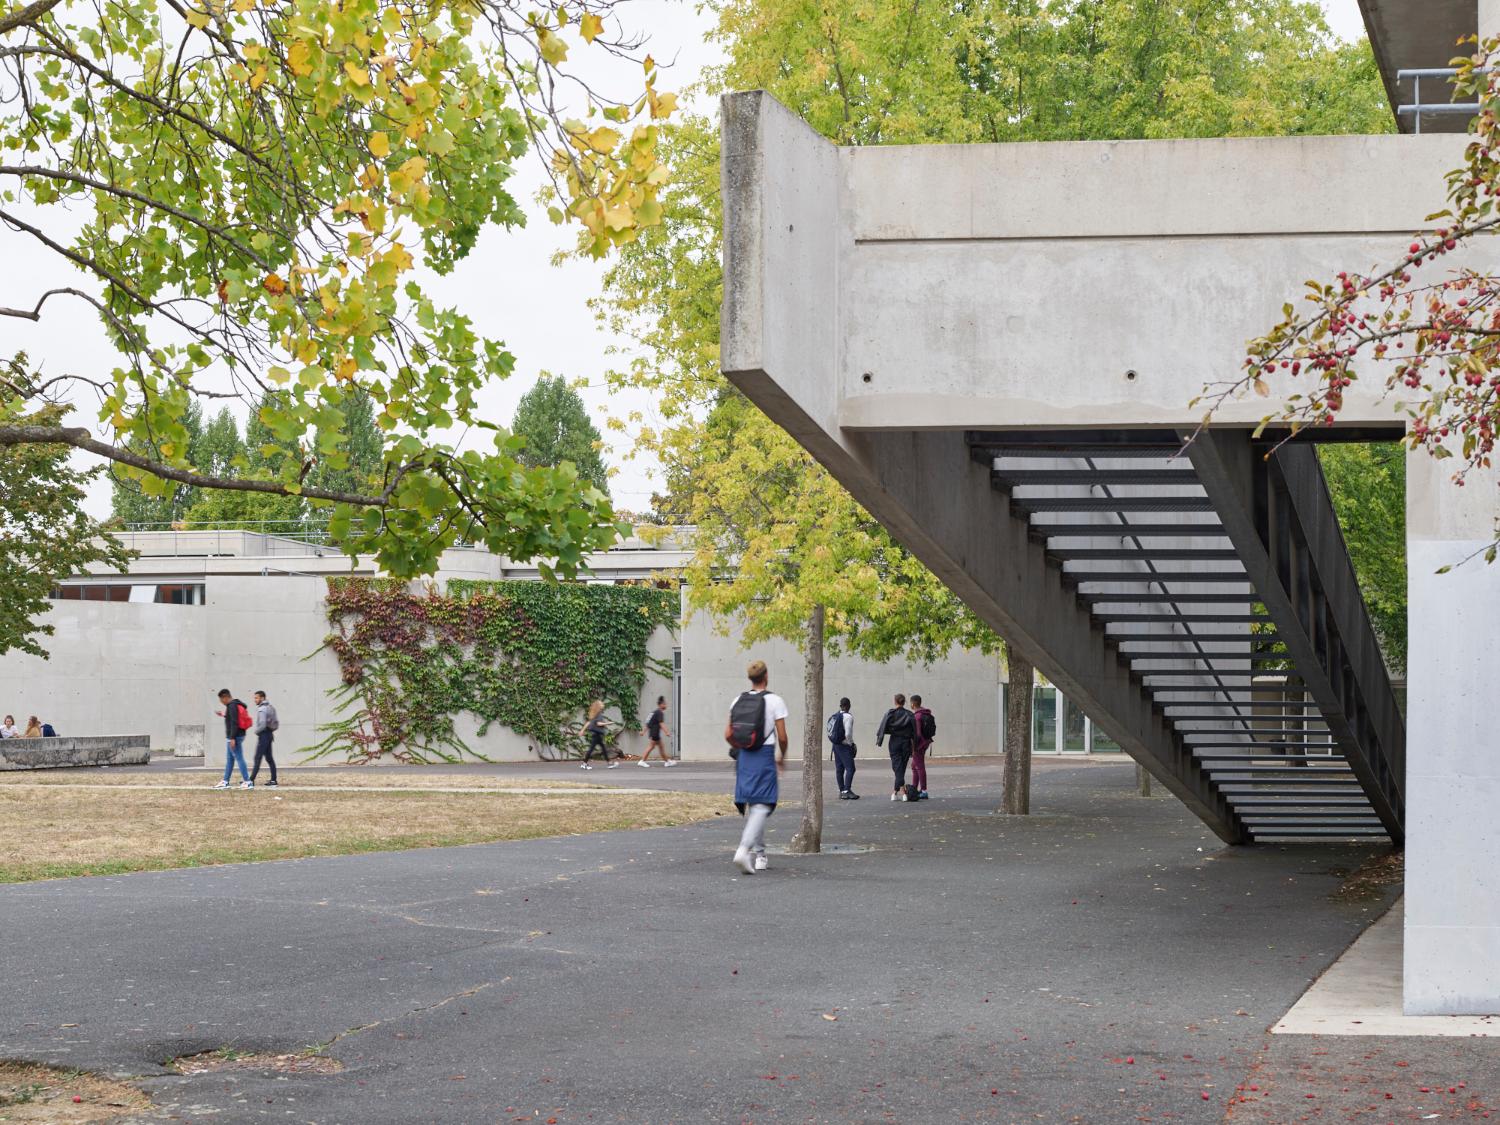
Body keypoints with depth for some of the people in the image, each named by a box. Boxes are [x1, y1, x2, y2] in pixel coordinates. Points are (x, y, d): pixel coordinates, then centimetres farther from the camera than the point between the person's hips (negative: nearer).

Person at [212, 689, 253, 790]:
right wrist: (224, 714, 21)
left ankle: (248, 782, -9)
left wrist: (232, 738, -26)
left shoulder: (232, 706, -17)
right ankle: (225, 782, 21)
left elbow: (234, 723, -24)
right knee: (229, 759, 15)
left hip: (235, 737, -11)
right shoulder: (235, 705, 13)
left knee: (239, 758, -9)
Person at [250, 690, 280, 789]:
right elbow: (276, 722, 17)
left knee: (258, 758, -8)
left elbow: (262, 724, -24)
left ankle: (251, 780, -9)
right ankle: (273, 780, 10)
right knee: (269, 758, 11)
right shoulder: (270, 708, 14)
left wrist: (256, 731, -8)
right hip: (269, 734, 10)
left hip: (263, 735, -10)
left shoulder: (262, 709, -16)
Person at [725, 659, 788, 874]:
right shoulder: (775, 701, -7)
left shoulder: (739, 700, 7)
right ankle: (744, 849, -25)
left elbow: (728, 735, 6)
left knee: (750, 806, 15)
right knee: (762, 805, -6)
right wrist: (782, 757, 10)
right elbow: (782, 737, -8)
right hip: (764, 755, -5)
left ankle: (759, 855, 22)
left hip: (744, 757, 5)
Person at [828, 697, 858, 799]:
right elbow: (848, 734, -22)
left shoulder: (834, 716, 9)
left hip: (836, 745, 8)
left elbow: (829, 731, 12)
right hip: (844, 746, -8)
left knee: (839, 769, 11)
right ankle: (847, 790, -16)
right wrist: (851, 744, -5)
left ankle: (841, 791, 15)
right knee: (850, 768, -8)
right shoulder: (848, 717, -15)